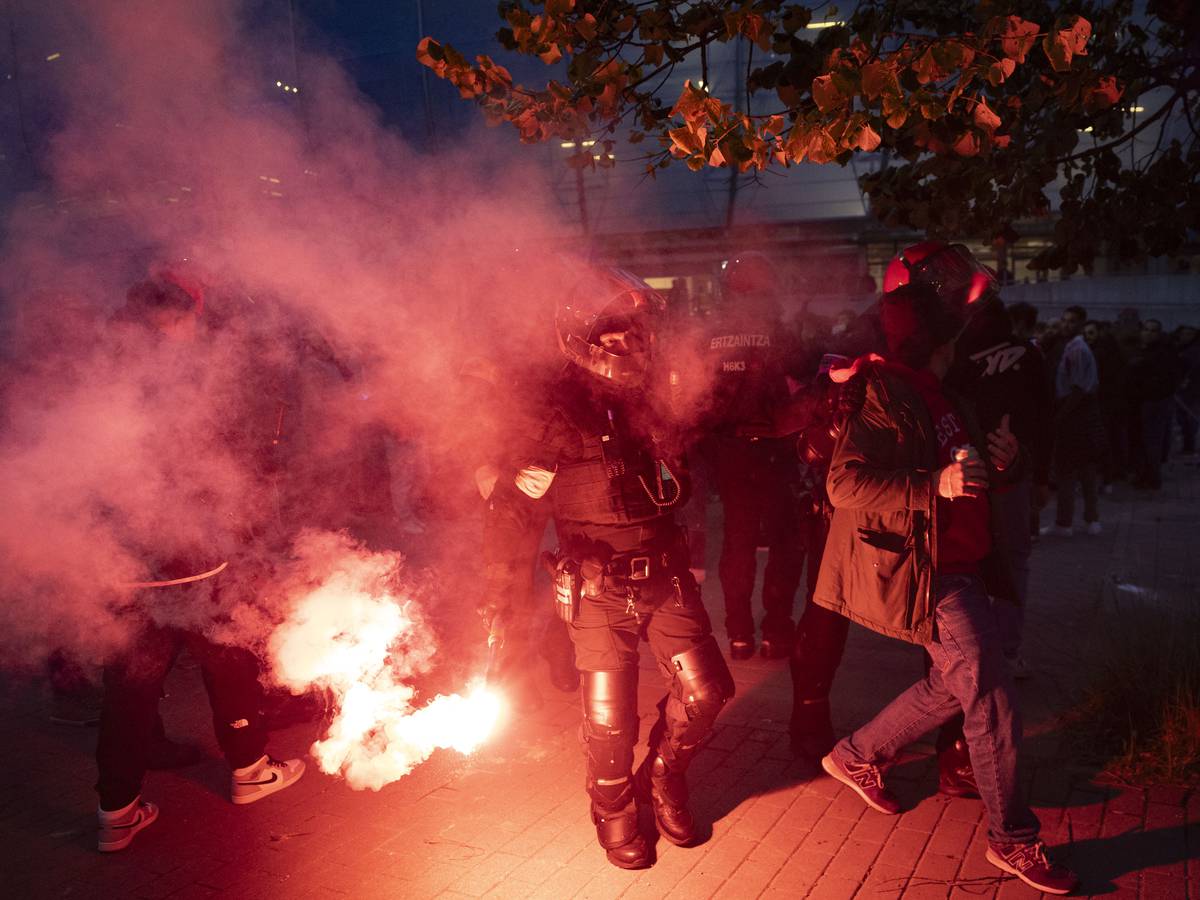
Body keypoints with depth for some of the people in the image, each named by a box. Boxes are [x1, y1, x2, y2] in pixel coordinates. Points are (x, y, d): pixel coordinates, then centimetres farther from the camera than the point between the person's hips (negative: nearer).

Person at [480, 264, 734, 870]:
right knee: (610, 718, 4)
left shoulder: (654, 400, 4)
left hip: (665, 579, 5)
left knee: (704, 691, 4)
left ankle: (662, 778, 34)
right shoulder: (562, 414, -15)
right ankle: (614, 814, 34)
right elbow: (512, 503, -15)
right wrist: (498, 592, -17)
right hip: (599, 591, -5)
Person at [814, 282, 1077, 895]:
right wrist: (934, 484, -30)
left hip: (963, 566, 10)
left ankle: (856, 756, 34)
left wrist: (998, 460, 0)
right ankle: (1013, 841, 13)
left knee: (952, 686, 19)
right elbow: (844, 483, -23)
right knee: (991, 702, -4)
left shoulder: (940, 397, 14)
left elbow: (966, 472, 23)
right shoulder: (885, 396, -15)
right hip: (929, 574, -10)